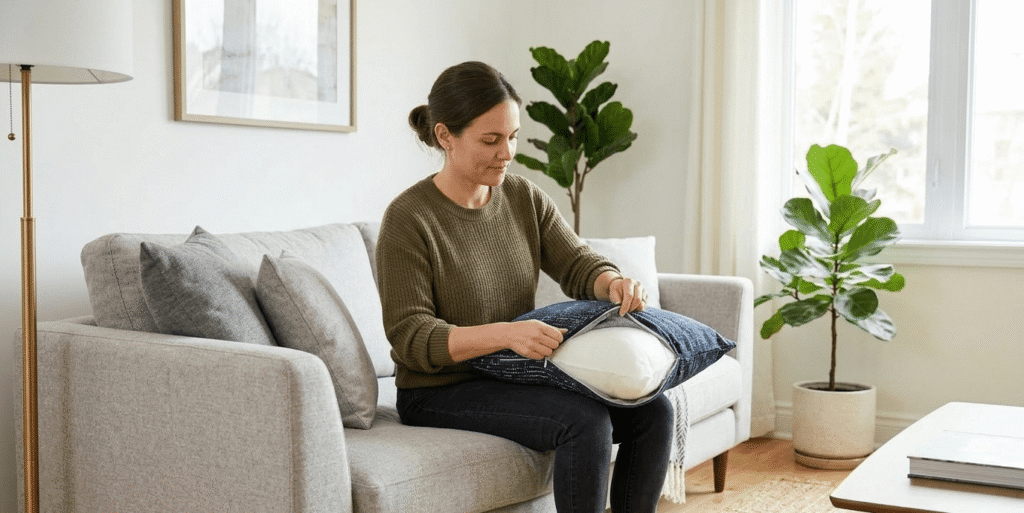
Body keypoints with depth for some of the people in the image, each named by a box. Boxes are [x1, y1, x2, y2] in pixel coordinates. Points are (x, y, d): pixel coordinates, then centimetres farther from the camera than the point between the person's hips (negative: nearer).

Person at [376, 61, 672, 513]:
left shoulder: (524, 197, 4)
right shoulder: (408, 219, -15)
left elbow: (578, 265, 2)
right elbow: (411, 338, -19)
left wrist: (615, 284, -23)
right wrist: (505, 333, -33)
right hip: (441, 390, -6)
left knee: (652, 411, -9)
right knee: (585, 420, -27)